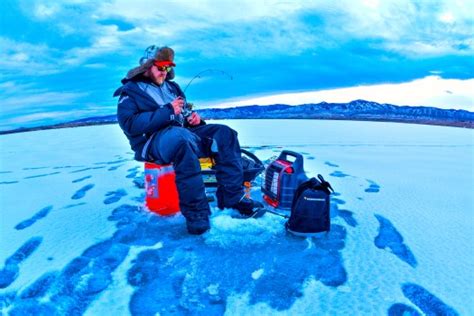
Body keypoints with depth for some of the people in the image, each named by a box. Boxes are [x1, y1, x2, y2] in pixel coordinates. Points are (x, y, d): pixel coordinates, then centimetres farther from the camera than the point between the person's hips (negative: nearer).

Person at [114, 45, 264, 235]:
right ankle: (195, 211, -38)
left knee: (224, 134, -14)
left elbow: (184, 115, 30)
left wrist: (193, 117, 3)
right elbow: (131, 124, -12)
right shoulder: (130, 91, 5)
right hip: (152, 141, -7)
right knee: (181, 137, -41)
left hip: (183, 133, 7)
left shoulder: (171, 87, 25)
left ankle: (233, 196, -18)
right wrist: (168, 112, -16)